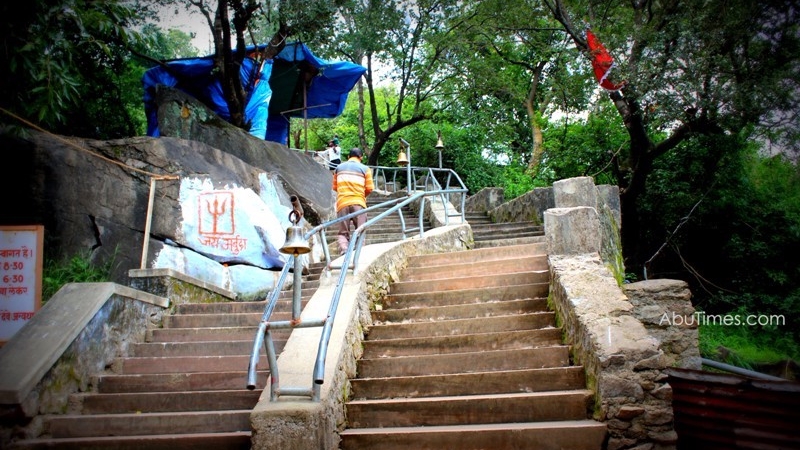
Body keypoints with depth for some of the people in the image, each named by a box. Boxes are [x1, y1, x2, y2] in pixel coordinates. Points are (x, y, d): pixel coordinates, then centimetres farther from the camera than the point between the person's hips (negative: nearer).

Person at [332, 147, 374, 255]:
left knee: (343, 232, 3)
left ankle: (343, 249, -20)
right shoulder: (365, 169, 5)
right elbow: (369, 188, 1)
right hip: (358, 202, -2)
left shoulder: (339, 167, 14)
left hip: (342, 202, 2)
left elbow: (335, 187, 16)